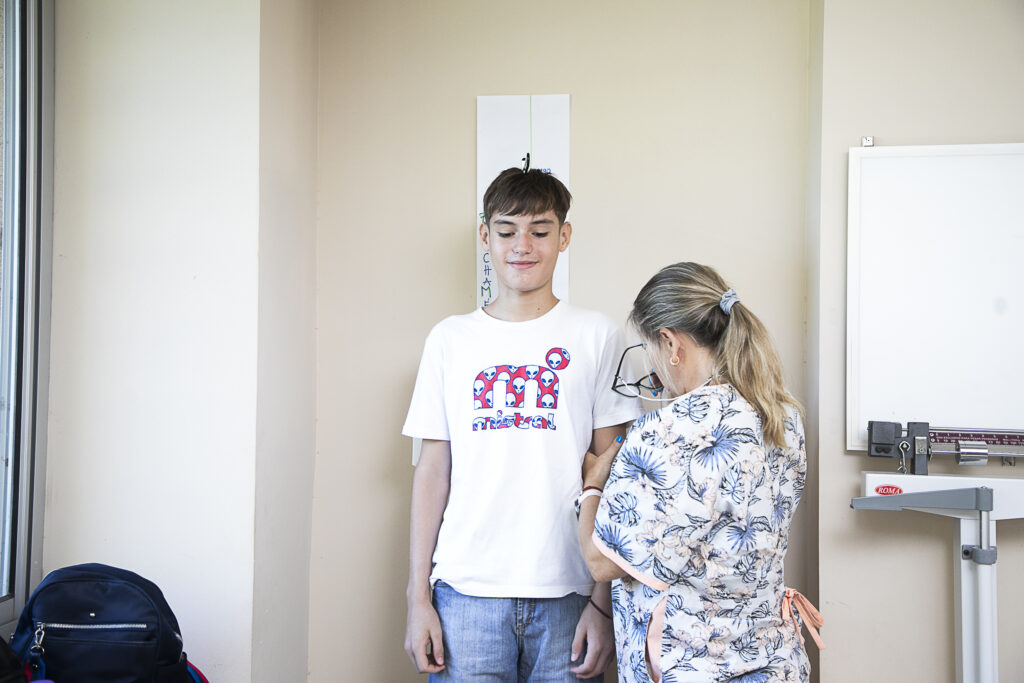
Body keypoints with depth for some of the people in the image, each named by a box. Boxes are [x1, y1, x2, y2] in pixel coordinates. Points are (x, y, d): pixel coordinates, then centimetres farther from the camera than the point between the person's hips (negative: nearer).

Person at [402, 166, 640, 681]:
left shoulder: (597, 336, 3)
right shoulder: (450, 339, 8)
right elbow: (432, 472, 8)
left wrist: (605, 600, -3)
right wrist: (418, 595, 4)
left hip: (566, 595, -1)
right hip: (466, 591, 1)